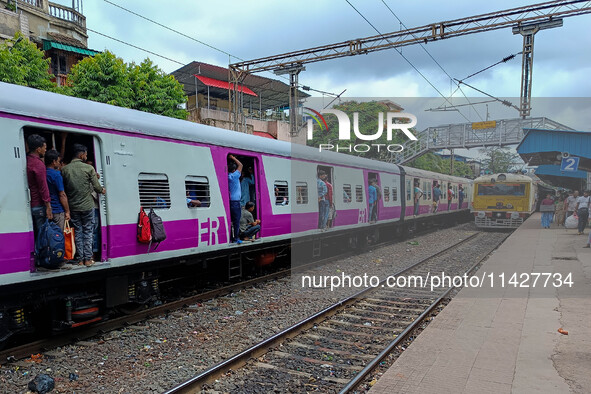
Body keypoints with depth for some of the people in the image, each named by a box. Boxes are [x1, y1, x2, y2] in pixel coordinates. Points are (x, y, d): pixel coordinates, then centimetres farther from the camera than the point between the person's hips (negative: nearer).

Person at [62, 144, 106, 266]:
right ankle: (88, 259, 8)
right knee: (88, 231, 7)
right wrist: (102, 190, 15)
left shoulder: (65, 169, -1)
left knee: (78, 231, 11)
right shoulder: (89, 168, -9)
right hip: (87, 205, -3)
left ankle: (80, 259, 14)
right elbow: (96, 187, -7)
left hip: (73, 206, 3)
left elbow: (63, 188, 5)